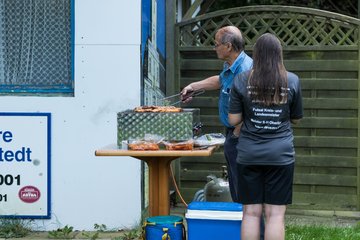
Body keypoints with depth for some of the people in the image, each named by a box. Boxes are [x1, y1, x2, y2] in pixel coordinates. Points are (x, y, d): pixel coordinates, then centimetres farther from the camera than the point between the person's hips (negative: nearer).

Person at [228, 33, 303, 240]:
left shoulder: (242, 81, -3)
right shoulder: (292, 81, -2)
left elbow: (233, 120, -2)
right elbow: (296, 119, 7)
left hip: (249, 155, 1)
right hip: (281, 154, -1)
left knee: (251, 213, 7)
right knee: (276, 214, 3)